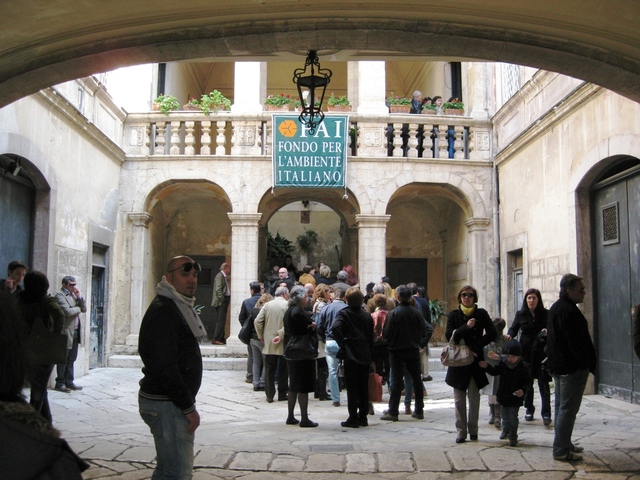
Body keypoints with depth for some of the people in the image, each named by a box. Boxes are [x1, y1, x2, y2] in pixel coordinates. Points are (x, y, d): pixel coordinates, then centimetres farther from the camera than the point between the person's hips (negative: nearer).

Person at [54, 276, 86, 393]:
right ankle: (60, 383, 6)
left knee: (71, 359, 12)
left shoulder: (74, 295, 17)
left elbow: (84, 309, 13)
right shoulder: (60, 295, -9)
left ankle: (69, 382, 18)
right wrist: (78, 309, -4)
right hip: (66, 331, -8)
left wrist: (79, 296, 1)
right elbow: (67, 311, -21)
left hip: (76, 331, 8)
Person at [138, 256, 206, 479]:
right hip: (166, 404, -11)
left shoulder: (179, 307, 16)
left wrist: (187, 402, 16)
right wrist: (188, 407, -19)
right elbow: (165, 367, -23)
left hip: (172, 401, 11)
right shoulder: (162, 311, -16)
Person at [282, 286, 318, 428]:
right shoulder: (297, 310, -16)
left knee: (294, 386, 16)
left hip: (292, 353, 10)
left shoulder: (288, 311, 14)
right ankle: (304, 419, -1)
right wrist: (310, 323, -27)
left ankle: (290, 417, 22)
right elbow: (297, 315, -40)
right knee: (304, 387, -4)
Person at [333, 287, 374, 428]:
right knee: (364, 387, 10)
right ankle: (363, 417, 14)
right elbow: (371, 338, 10)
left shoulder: (343, 313, -5)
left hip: (350, 356, -4)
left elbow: (335, 328, -24)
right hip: (365, 356, 4)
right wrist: (371, 356, 14)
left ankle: (353, 418, 1)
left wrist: (342, 344, -12)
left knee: (352, 388, 0)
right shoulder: (367, 316, 8)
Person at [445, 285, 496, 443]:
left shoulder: (481, 314, 3)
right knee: (459, 399, 1)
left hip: (476, 361, 0)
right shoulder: (453, 315, 3)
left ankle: (473, 430, 14)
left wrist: (475, 346, -12)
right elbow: (449, 335, -9)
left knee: (474, 397, 4)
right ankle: (461, 431, 7)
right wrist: (466, 327, -21)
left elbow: (492, 334, -3)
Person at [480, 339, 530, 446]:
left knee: (513, 417, -2)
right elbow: (494, 371, 5)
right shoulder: (502, 363, -5)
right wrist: (486, 366, -11)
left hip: (515, 397, -4)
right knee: (504, 415, 19)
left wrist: (523, 390, -23)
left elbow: (527, 381, -7)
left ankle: (513, 436, 10)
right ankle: (505, 430, 41)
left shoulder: (523, 367, -13)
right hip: (503, 395, 4)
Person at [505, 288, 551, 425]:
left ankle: (546, 413, 0)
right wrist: (509, 335, -14)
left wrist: (547, 332, -23)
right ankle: (529, 409, 24)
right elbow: (514, 328, 7)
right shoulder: (521, 314, 6)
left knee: (543, 383, -3)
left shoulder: (545, 313, 1)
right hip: (526, 352, 2)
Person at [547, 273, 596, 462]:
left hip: (557, 365, 11)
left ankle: (563, 444, 27)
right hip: (572, 367, -11)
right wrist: (590, 363, -13)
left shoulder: (555, 307, 13)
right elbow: (578, 342, -22)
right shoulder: (569, 311, -20)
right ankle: (562, 450, -2)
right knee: (568, 409, -6)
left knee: (561, 406, 17)